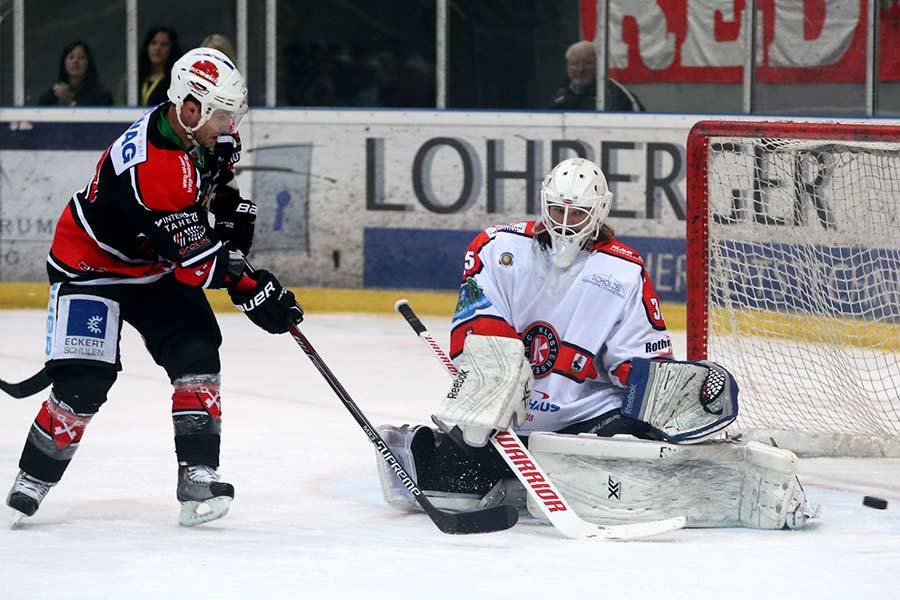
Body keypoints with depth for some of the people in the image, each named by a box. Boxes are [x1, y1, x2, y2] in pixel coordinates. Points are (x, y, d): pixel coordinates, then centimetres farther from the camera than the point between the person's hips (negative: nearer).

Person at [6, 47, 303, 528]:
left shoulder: (208, 132, -10)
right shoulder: (148, 166, -37)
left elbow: (218, 172, 16)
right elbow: (196, 260, -33)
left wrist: (233, 212, 1)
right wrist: (253, 294, -31)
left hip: (158, 266, 7)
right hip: (93, 266, -7)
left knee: (196, 352, -12)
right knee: (84, 381, -15)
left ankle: (198, 477, -12)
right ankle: (31, 481, 5)